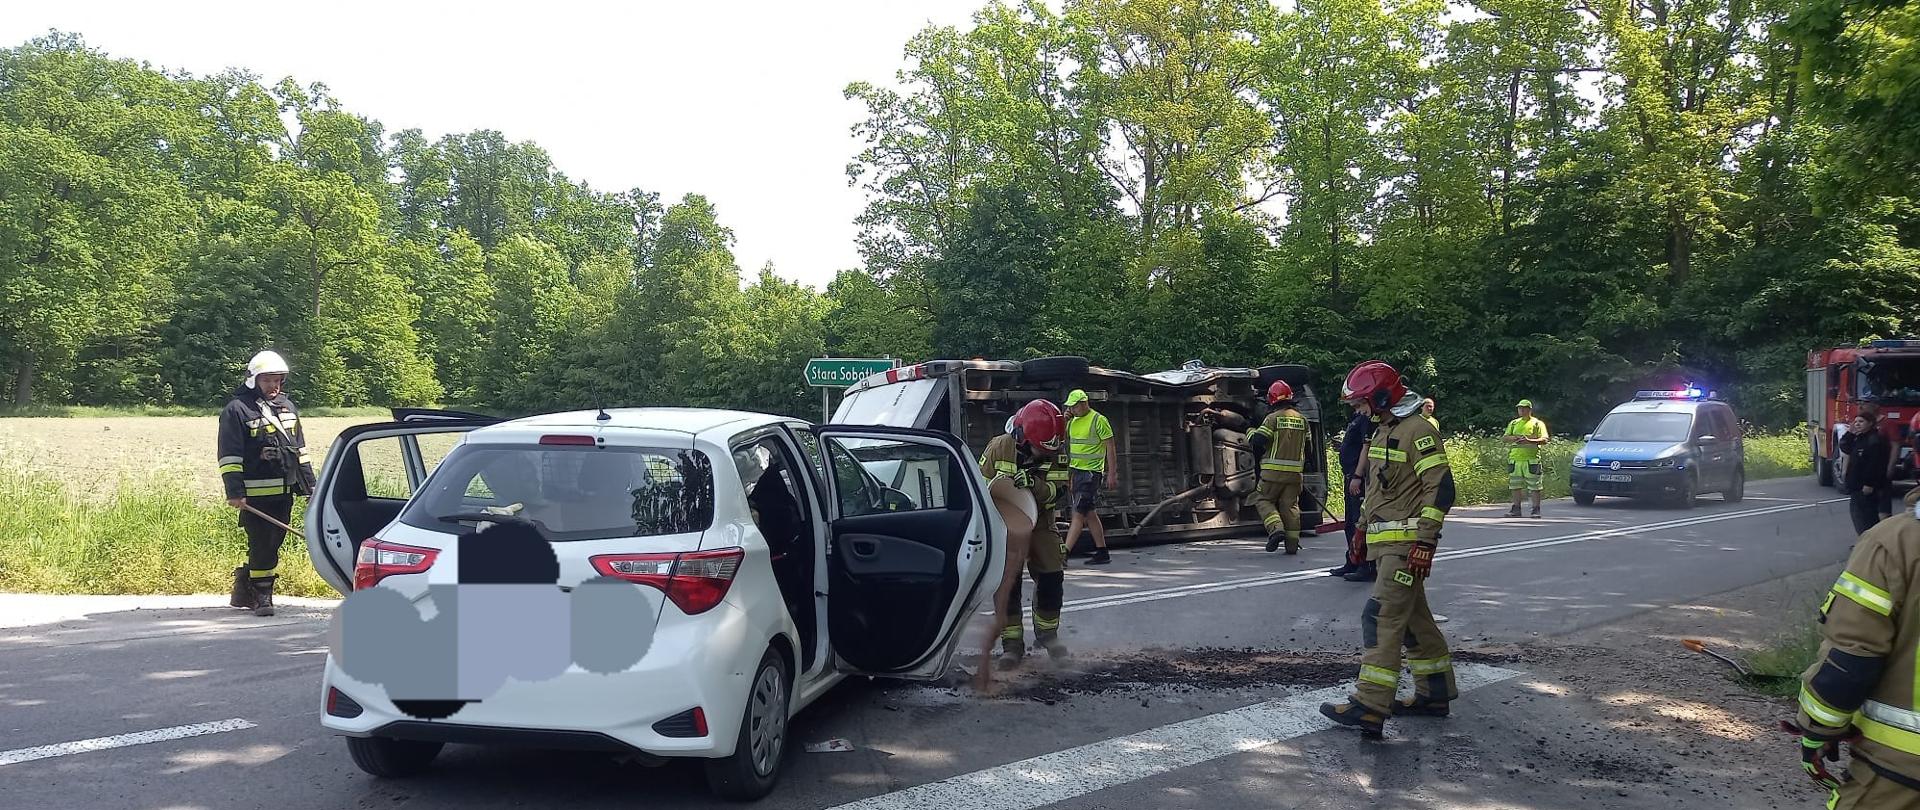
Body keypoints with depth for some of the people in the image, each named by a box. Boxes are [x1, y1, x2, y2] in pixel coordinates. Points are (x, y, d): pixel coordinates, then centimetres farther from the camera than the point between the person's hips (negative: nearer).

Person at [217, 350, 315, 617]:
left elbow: (300, 449, 22)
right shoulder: (237, 410, -5)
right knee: (262, 545, -6)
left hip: (284, 491, 7)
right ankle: (262, 596, 4)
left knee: (272, 544, 11)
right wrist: (234, 492, -16)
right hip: (255, 494, -7)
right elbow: (229, 456, -9)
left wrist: (310, 484, 17)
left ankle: (244, 591, 25)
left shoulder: (287, 407, 16)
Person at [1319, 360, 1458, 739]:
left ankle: (1370, 707, -17)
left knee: (1381, 619, -15)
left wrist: (1425, 541, -24)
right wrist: (1362, 529, 26)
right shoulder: (1382, 432, 16)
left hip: (1406, 545, -10)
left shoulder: (1418, 431, -14)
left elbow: (1441, 487, -19)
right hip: (1386, 542, 10)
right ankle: (1436, 693, 26)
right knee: (1413, 619, 16)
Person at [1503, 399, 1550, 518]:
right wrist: (1515, 438, -10)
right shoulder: (1514, 423, 17)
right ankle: (1516, 509, 13)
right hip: (1515, 459, 4)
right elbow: (1504, 438, 11)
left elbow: (1544, 440, -7)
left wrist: (1529, 440, -22)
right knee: (1515, 486, 6)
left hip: (1531, 459, -4)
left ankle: (1536, 510, 2)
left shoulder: (1537, 423, 4)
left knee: (1535, 487, -3)